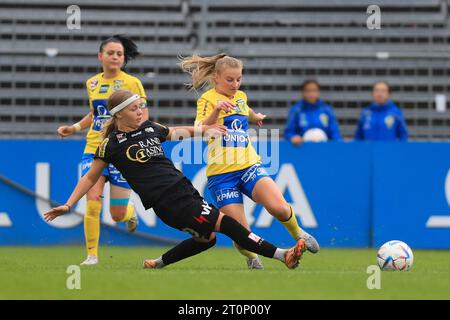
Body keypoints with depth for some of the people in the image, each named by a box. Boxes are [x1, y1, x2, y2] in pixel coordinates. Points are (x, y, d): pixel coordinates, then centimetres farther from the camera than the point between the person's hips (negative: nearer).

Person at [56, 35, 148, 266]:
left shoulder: (132, 83, -5)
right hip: (94, 150, 3)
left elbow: (143, 118, -6)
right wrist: (74, 128, 13)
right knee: (92, 203, -14)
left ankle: (130, 212, 37)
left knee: (117, 215, -1)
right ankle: (92, 254, -1)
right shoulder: (92, 84, 9)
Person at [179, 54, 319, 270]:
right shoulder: (208, 99, -7)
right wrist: (217, 110, -41)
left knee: (279, 207, -21)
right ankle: (252, 258, 23)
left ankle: (298, 234, 11)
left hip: (249, 166, 4)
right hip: (221, 173, -4)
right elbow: (200, 130, -25)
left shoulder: (241, 97, 12)